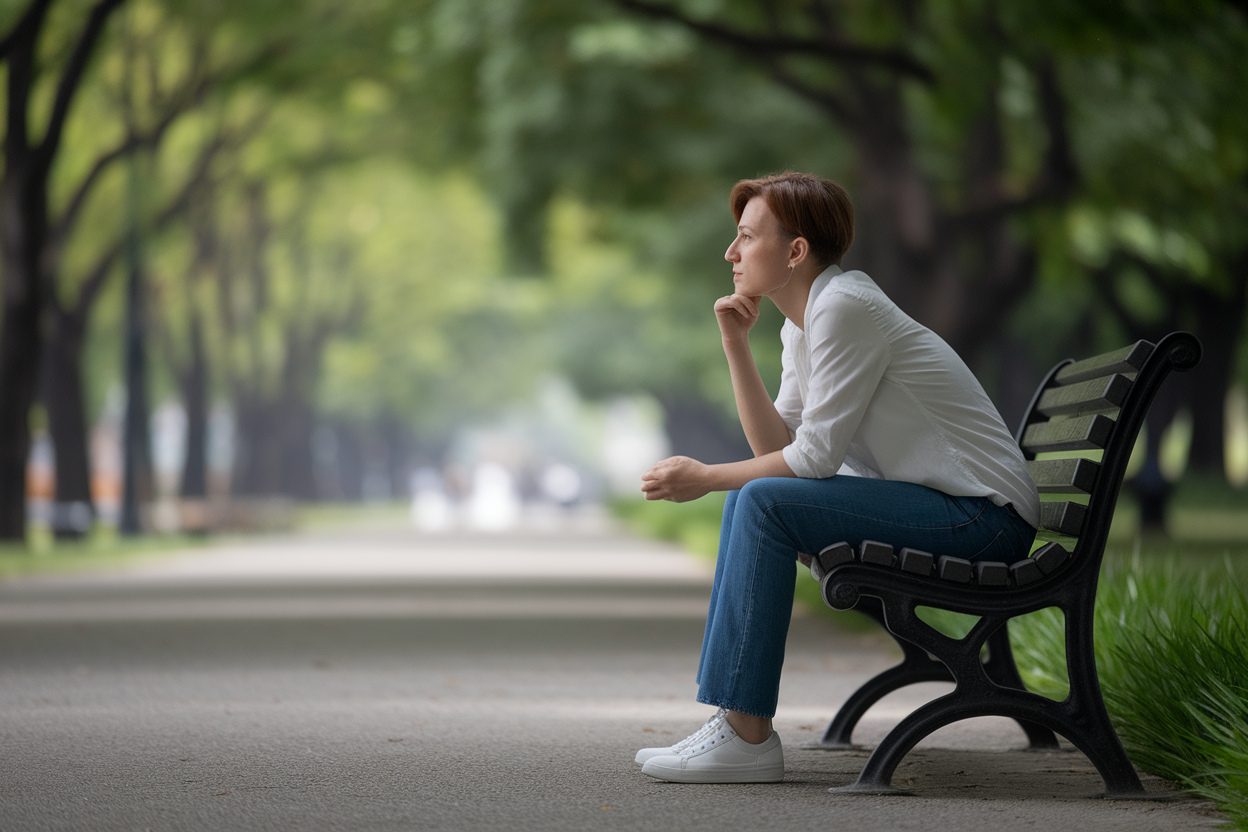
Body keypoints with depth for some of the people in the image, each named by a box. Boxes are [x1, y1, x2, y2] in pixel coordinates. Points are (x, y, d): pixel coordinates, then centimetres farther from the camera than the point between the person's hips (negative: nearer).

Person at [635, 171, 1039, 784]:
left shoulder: (844, 306, -16)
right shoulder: (801, 325, 13)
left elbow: (815, 455, -18)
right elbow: (776, 446, 5)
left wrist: (705, 478, -9)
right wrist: (736, 344, 0)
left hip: (985, 515, -10)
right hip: (940, 505, 10)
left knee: (764, 502, -21)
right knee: (750, 495, 13)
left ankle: (747, 736, -19)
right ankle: (734, 713, 10)